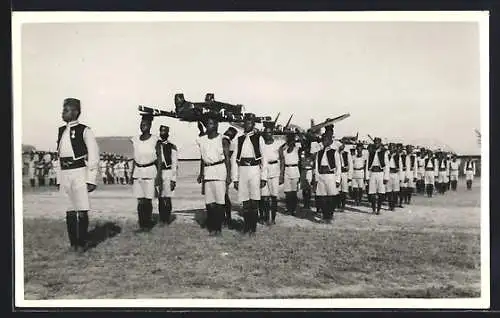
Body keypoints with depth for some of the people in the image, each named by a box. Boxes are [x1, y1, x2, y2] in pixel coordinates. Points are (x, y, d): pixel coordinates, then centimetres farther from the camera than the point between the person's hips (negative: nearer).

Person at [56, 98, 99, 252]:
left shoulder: (84, 131, -5)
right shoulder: (61, 131, 14)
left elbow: (93, 157, -6)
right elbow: (60, 156, 19)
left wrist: (91, 180, -11)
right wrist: (59, 179, 14)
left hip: (79, 173, -6)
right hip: (64, 174, 6)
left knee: (82, 210, -4)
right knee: (69, 211, 8)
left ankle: (82, 243, 5)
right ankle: (73, 243, 16)